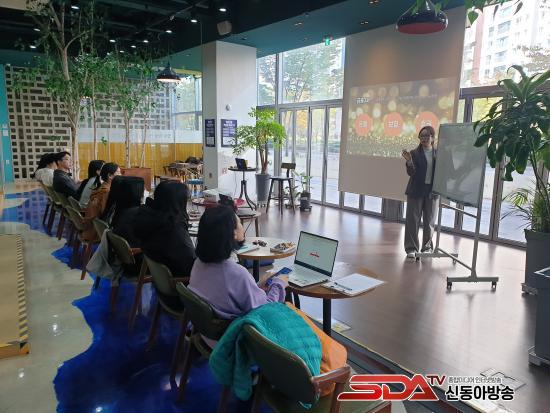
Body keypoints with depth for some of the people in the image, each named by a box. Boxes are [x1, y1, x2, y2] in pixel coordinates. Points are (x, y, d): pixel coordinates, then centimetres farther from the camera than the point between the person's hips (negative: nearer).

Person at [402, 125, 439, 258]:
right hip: (416, 191, -2)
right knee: (413, 220, -1)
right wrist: (409, 161, -25)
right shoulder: (414, 153, -2)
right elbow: (411, 172, -7)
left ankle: (427, 246, 24)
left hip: (432, 191, 2)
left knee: (430, 221, 10)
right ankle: (411, 248, 7)